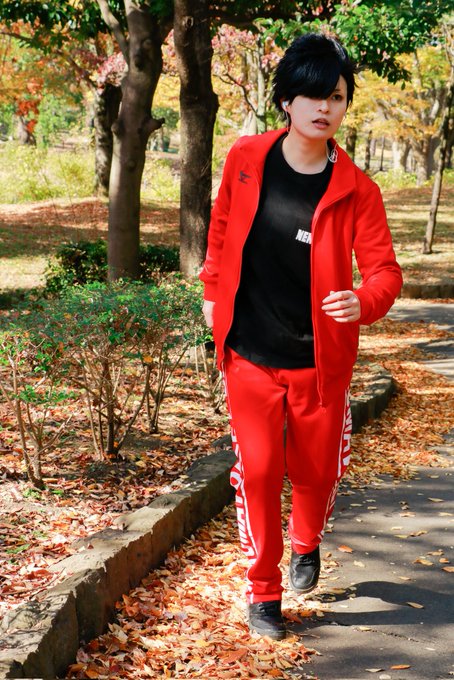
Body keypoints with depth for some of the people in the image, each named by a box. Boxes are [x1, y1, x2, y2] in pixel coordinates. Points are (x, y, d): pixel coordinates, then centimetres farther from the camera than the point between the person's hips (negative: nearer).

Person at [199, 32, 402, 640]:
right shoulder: (246, 159, -5)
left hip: (319, 360, 0)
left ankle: (306, 543, 47)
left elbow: (383, 267, -11)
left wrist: (364, 301, -32)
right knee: (257, 470, 0)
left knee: (316, 471, 13)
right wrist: (213, 293, 16)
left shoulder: (355, 189, -11)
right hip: (250, 354, 1)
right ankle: (263, 592, 18)